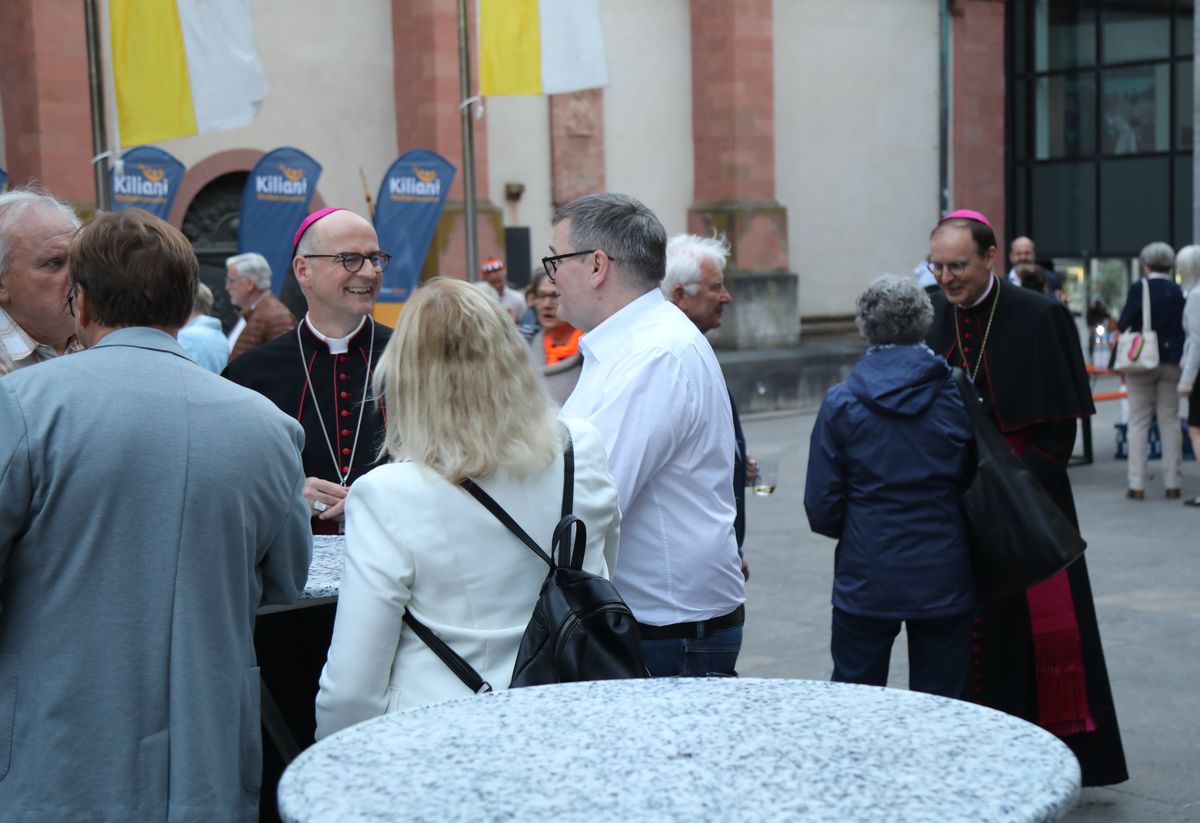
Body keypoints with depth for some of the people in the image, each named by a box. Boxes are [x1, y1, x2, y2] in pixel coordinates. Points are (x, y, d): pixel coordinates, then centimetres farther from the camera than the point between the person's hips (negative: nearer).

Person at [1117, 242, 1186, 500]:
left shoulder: (1139, 288, -10)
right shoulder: (1180, 292, -1)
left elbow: (1122, 324, -10)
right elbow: (1185, 327, 4)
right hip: (1171, 361, 2)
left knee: (1138, 422, 3)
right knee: (1170, 421, 8)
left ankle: (1137, 485, 0)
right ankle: (1172, 483, 8)